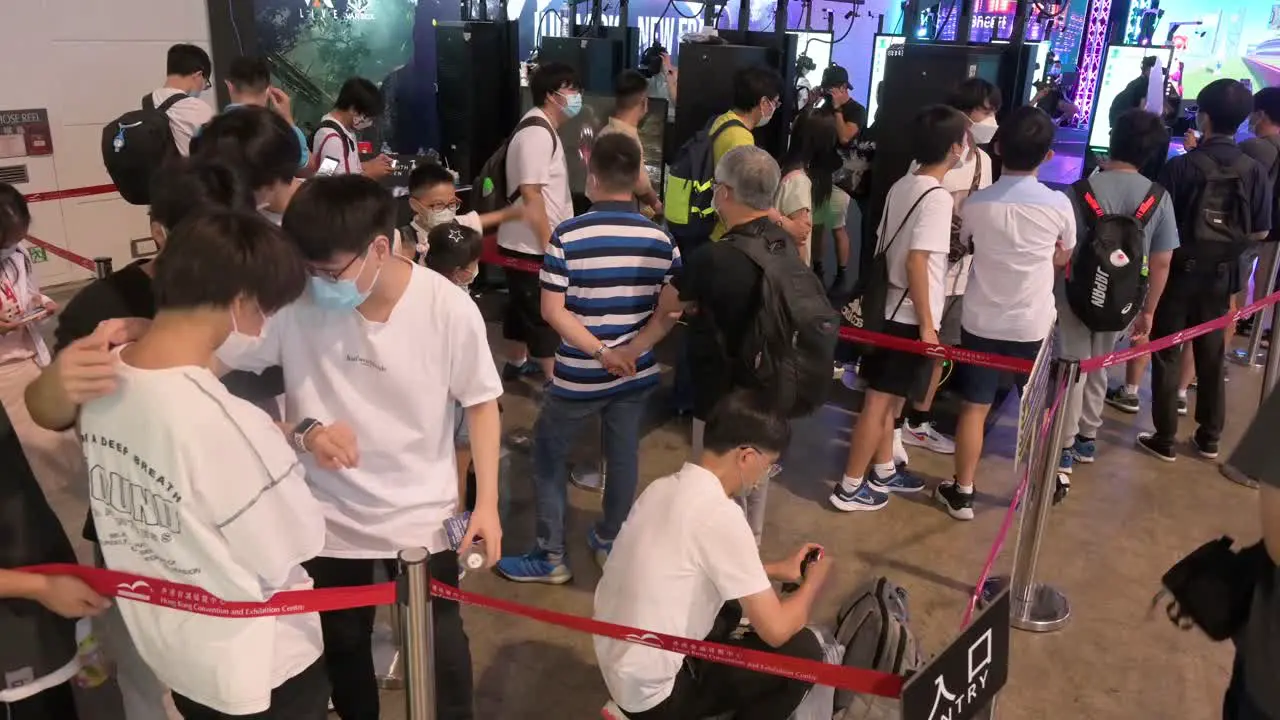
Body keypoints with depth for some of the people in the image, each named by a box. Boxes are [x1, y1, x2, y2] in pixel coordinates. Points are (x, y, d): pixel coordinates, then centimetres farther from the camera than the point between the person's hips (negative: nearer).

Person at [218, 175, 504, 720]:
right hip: (329, 515, 1)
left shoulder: (449, 309, -18)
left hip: (422, 512, -1)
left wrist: (487, 503, -8)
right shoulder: (293, 302, -19)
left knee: (440, 643, 15)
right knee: (342, 644, 22)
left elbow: (481, 403, -5)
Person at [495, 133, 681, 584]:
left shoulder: (568, 236, -14)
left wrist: (600, 352, -16)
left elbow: (552, 311, -16)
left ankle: (550, 556, 19)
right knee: (624, 457, 18)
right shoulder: (662, 239, -3)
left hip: (578, 375, -3)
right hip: (638, 373, 4)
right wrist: (633, 349, -12)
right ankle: (610, 543, 35)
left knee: (548, 454, 14)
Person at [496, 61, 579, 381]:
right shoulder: (536, 133, -20)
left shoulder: (543, 129, 13)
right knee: (545, 311, -3)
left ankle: (516, 362, 36)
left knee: (523, 305, 21)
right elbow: (530, 193, -25)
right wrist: (548, 243, -23)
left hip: (526, 241, 10)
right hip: (533, 244, -10)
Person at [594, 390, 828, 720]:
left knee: (739, 601, 23)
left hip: (620, 668, 9)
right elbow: (775, 630, -17)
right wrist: (814, 581, 2)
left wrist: (780, 569, 21)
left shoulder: (664, 487, 2)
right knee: (802, 651, -2)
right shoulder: (719, 514, -23)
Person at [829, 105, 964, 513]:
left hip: (891, 307, 8)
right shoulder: (937, 197, -18)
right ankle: (850, 487, 7)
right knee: (881, 400, -1)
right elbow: (916, 261, -24)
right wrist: (927, 323, -20)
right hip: (912, 316, -8)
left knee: (889, 397, 18)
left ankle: (883, 472, 32)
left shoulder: (902, 187, 7)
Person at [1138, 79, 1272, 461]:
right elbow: (1260, 232, 0)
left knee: (1167, 354, 7)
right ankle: (1209, 437, 27)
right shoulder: (1255, 171, -5)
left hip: (1180, 270, -3)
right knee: (1211, 355, 16)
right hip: (1220, 274, 4)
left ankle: (1164, 439, 11)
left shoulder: (1182, 166, -15)